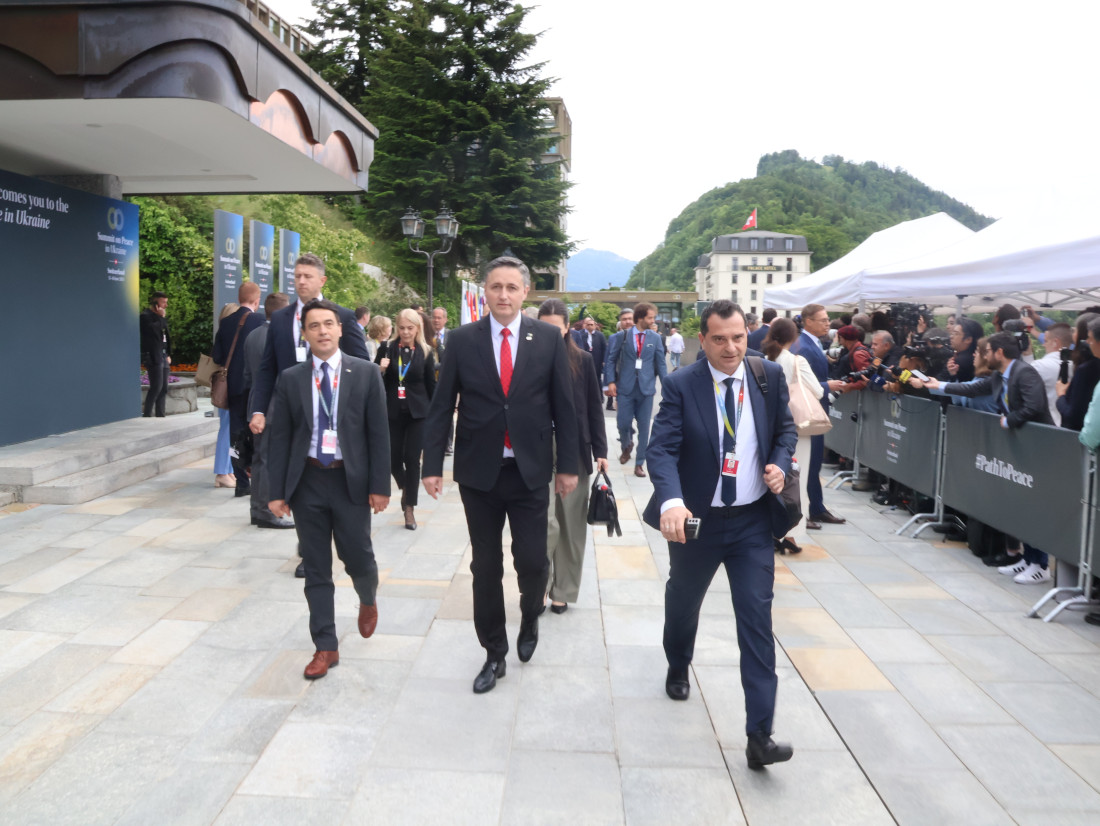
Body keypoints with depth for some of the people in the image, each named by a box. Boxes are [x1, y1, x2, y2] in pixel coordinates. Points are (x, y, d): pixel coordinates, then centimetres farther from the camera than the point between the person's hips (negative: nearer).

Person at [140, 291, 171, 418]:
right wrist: (161, 317, -11)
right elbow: (155, 330, -24)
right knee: (156, 386, -13)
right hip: (152, 356, -9)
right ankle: (146, 415, -8)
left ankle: (160, 416, 10)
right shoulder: (145, 316, -7)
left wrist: (168, 354, 18)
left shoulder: (159, 316, 21)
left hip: (163, 356, 9)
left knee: (164, 388, 6)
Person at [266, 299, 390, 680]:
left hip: (350, 481, -2)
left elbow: (379, 433, -2)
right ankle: (325, 647, 20)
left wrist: (380, 485, -7)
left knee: (358, 558, 5)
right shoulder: (290, 379, 4)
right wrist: (277, 491, 0)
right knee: (316, 569, 8)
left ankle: (367, 601, 41)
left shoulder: (366, 373, -1)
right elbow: (279, 438, 4)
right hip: (307, 481, 2)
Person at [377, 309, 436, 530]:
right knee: (393, 458, 5)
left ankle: (409, 508, 8)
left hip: (417, 412, -1)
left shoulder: (425, 352, 1)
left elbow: (431, 385, 6)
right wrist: (381, 370, -16)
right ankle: (405, 488, 36)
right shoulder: (388, 349, 1)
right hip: (392, 412, 1)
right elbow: (378, 382, 5)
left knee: (412, 459, -2)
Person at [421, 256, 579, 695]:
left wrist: (568, 465, 1)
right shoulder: (462, 340, 0)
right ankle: (494, 653, 25)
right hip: (478, 471, 1)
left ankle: (529, 620, 33)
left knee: (532, 561, 0)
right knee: (485, 567, 8)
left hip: (530, 470, 0)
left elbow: (563, 405, 2)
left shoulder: (548, 338, 0)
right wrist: (432, 465, -3)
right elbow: (441, 407, 1)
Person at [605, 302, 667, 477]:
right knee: (624, 423, 1)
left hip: (646, 388, 1)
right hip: (625, 387, -1)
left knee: (644, 428, 2)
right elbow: (611, 359, 5)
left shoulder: (655, 338, 5)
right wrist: (611, 381, -6)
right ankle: (626, 447, 33)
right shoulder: (622, 336, 2)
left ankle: (639, 464, 13)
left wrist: (667, 387, -1)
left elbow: (661, 364, 5)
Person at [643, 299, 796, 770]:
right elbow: (662, 449, -21)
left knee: (757, 618, -4)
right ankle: (678, 667, 53)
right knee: (683, 602, 21)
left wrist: (780, 463, -9)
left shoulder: (770, 376, -2)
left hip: (753, 521, 1)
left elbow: (785, 427, 13)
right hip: (696, 520, -1)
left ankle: (759, 734, 1)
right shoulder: (681, 386, -13)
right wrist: (671, 501, -39)